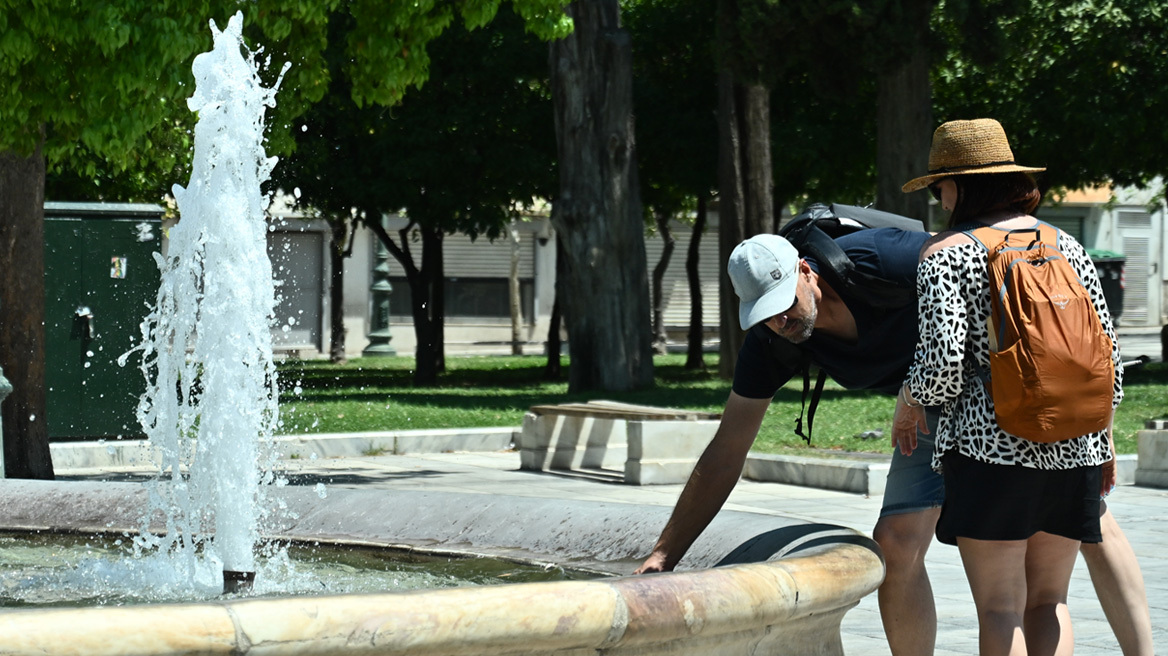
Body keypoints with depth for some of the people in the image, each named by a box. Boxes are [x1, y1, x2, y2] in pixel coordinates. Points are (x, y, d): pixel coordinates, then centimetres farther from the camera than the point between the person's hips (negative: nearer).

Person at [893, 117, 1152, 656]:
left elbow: (943, 358, -14)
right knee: (1048, 600, 12)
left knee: (999, 607, -1)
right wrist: (1102, 435, 20)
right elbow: (1106, 348, 10)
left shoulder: (946, 253, -4)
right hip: (1072, 448, 5)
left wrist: (908, 405, 6)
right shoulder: (1065, 245, 11)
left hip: (990, 444, -5)